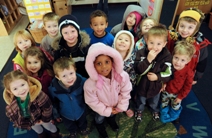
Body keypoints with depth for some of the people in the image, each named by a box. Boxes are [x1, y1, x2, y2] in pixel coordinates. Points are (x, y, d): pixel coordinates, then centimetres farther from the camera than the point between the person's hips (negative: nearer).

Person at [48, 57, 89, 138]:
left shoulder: (82, 81, -35)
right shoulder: (53, 89, -33)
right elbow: (54, 103, -12)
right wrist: (56, 114, 3)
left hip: (81, 111, 0)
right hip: (66, 115, 0)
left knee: (82, 123, 34)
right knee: (70, 127, 33)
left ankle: (83, 128, 69)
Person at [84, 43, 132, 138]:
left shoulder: (123, 76, -35)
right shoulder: (90, 84, -41)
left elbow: (125, 93, -16)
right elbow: (92, 102, -24)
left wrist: (121, 107, -9)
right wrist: (107, 111, -15)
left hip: (115, 105, 3)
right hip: (101, 108, -2)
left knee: (112, 115, 36)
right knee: (99, 119, 31)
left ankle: (111, 121, 74)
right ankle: (101, 129, 67)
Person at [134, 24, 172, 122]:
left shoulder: (167, 56, -21)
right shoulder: (141, 53, -24)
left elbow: (168, 74, -17)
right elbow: (138, 70, -32)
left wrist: (157, 77, -33)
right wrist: (148, 60, -43)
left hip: (156, 87, 1)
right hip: (142, 85, -1)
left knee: (154, 102, 33)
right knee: (141, 101, 29)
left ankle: (155, 110, 65)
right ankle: (139, 110, 60)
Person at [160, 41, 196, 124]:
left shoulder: (188, 72, -30)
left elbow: (187, 87, -16)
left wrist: (180, 97, -11)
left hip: (176, 94, -2)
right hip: (165, 91, 2)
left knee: (175, 107, 27)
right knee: (163, 105, 26)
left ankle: (173, 117, 58)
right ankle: (164, 116, 55)